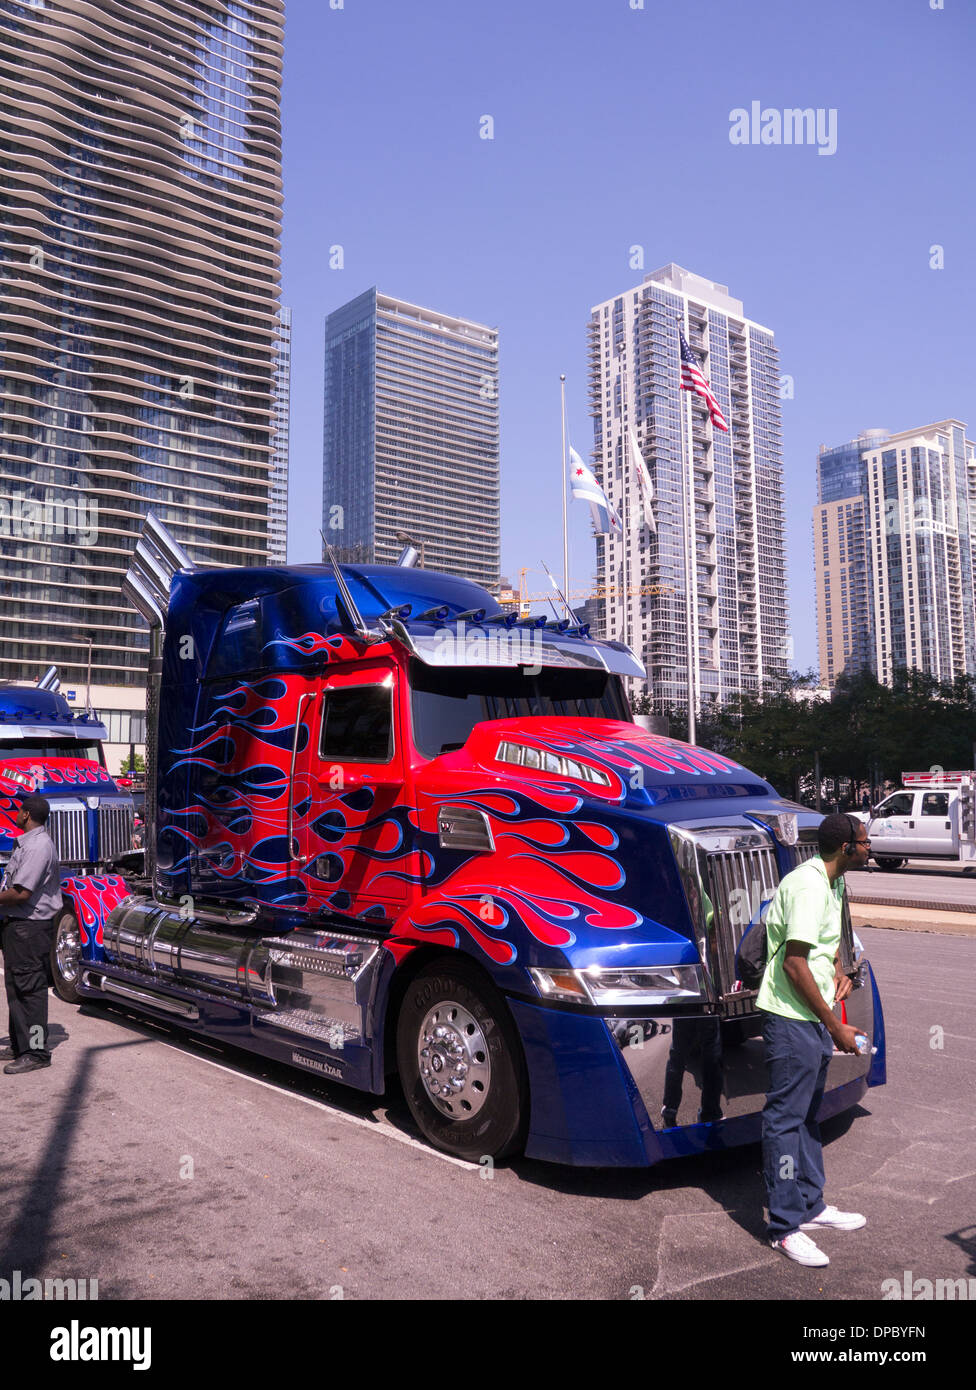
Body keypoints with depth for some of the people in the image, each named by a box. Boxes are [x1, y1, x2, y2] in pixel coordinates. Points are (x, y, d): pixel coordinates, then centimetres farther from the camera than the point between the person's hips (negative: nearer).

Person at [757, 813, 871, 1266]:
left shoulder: (833, 883, 11)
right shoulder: (808, 885, -21)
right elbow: (794, 962, -24)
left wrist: (837, 970, 9)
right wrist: (834, 1026, -19)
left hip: (815, 1017, 10)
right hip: (792, 1019, -10)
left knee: (806, 1114, 20)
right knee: (786, 1118, -1)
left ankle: (811, 1206, 33)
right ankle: (785, 1227, 7)